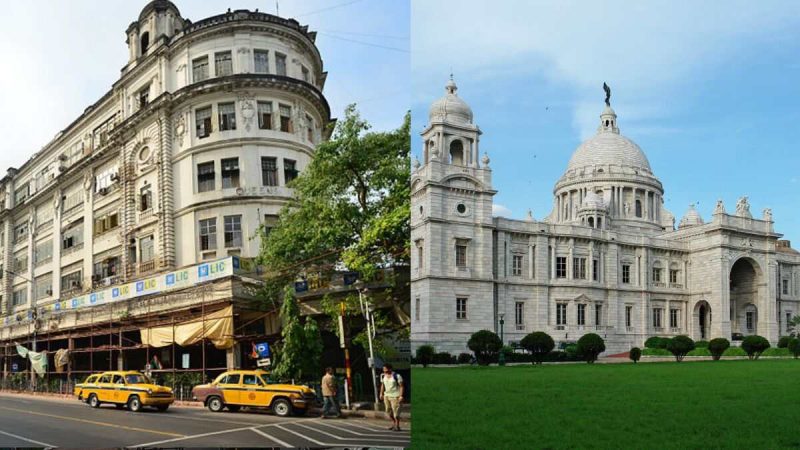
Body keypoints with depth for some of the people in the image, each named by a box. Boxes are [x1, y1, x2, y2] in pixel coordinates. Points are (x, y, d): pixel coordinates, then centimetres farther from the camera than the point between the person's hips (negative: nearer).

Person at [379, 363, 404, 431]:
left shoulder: (397, 376, -14)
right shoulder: (383, 376, 5)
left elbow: (401, 386, -12)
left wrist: (401, 396, -17)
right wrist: (381, 393, 13)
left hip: (395, 396, -7)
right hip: (386, 396, 7)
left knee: (396, 411, -5)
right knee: (388, 411, 10)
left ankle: (397, 426, 7)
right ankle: (393, 424, 26)